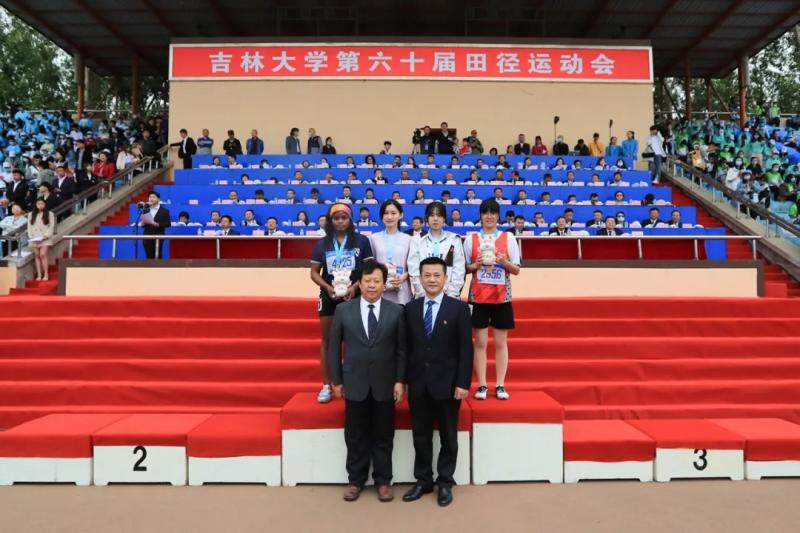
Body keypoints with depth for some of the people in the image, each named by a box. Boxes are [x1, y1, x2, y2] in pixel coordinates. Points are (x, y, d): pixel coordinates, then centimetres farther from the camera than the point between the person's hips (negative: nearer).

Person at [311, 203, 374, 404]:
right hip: (329, 296, 2)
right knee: (327, 340, 7)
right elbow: (314, 272, 5)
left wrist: (354, 286, -16)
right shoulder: (322, 243, 5)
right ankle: (326, 386, 14)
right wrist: (327, 287, -13)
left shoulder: (361, 241, 0)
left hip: (353, 296, -2)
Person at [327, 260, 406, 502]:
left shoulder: (396, 311, -1)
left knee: (383, 436, 10)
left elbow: (402, 349, -1)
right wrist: (336, 380, 1)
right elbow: (334, 347, 3)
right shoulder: (343, 310, 0)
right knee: (355, 436, 10)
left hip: (385, 385, 0)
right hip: (354, 384, 0)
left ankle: (383, 480, 24)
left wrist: (400, 381, -6)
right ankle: (355, 480, 26)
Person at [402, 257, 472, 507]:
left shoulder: (459, 308, -4)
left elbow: (465, 349, -7)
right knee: (420, 436, 12)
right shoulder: (410, 308, 5)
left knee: (448, 437, 10)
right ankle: (423, 481, 27)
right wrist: (404, 379, 0)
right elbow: (407, 347, 5)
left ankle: (445, 483, 25)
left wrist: (463, 383, -12)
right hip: (418, 384, 2)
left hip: (447, 383, -2)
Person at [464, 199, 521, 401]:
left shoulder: (508, 238, 4)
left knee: (501, 342, 5)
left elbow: (516, 269, 4)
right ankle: (482, 385, 9)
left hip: (502, 296, 1)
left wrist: (504, 262, -15)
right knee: (480, 342, 2)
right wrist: (476, 265, -14)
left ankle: (500, 385, 12)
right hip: (478, 296, 0)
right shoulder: (471, 239, 4)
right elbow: (464, 268, 6)